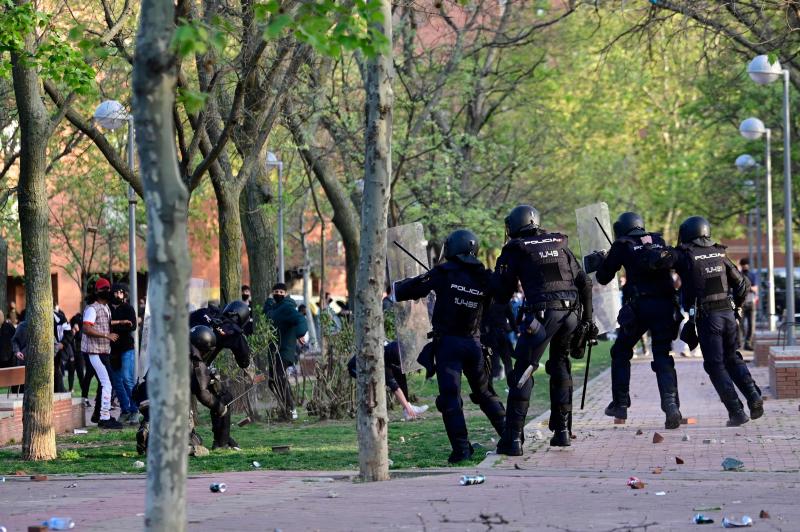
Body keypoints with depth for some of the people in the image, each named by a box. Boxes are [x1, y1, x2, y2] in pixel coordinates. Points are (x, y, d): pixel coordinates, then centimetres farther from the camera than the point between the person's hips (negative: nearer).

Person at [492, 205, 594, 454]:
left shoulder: (515, 250, 6)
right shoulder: (559, 244, 19)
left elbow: (501, 295, 6)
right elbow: (584, 283, 18)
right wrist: (587, 320, 23)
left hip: (542, 313, -5)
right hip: (571, 312, 5)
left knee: (522, 372, -2)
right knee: (560, 368, 22)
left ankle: (513, 437, -9)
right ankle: (562, 431, 22)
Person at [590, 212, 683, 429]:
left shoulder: (623, 245, 7)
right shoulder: (660, 242, 17)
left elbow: (604, 278, 10)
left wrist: (601, 260, 31)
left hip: (639, 305, -3)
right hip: (665, 305, 3)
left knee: (621, 352, 16)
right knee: (662, 356, 4)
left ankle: (620, 404, 15)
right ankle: (671, 404, -16)